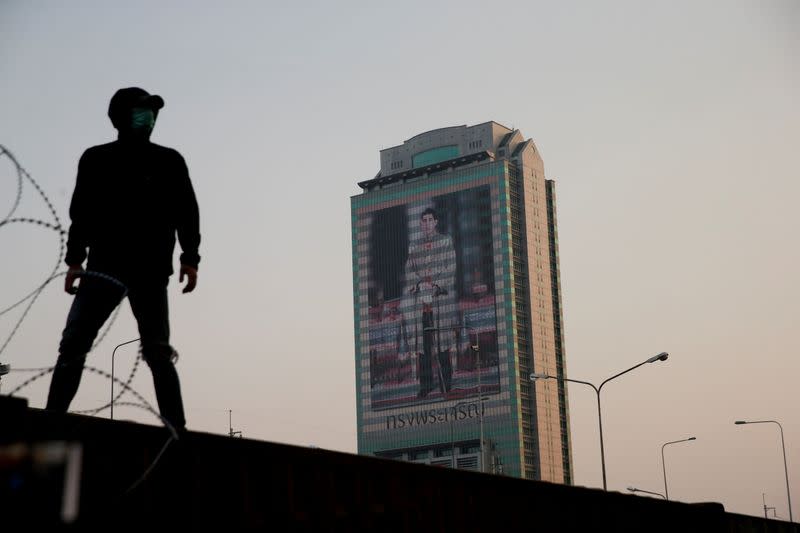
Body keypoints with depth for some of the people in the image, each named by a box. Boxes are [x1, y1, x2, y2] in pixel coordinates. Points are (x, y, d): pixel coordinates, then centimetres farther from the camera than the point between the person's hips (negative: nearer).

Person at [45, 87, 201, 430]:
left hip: (151, 272, -1)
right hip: (104, 266, 1)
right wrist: (75, 259, 1)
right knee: (73, 344, -9)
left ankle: (177, 428, -1)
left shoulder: (168, 162, 11)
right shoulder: (96, 160, 12)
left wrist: (189, 259, -3)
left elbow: (186, 213, 7)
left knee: (158, 353, -1)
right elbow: (81, 214, 11)